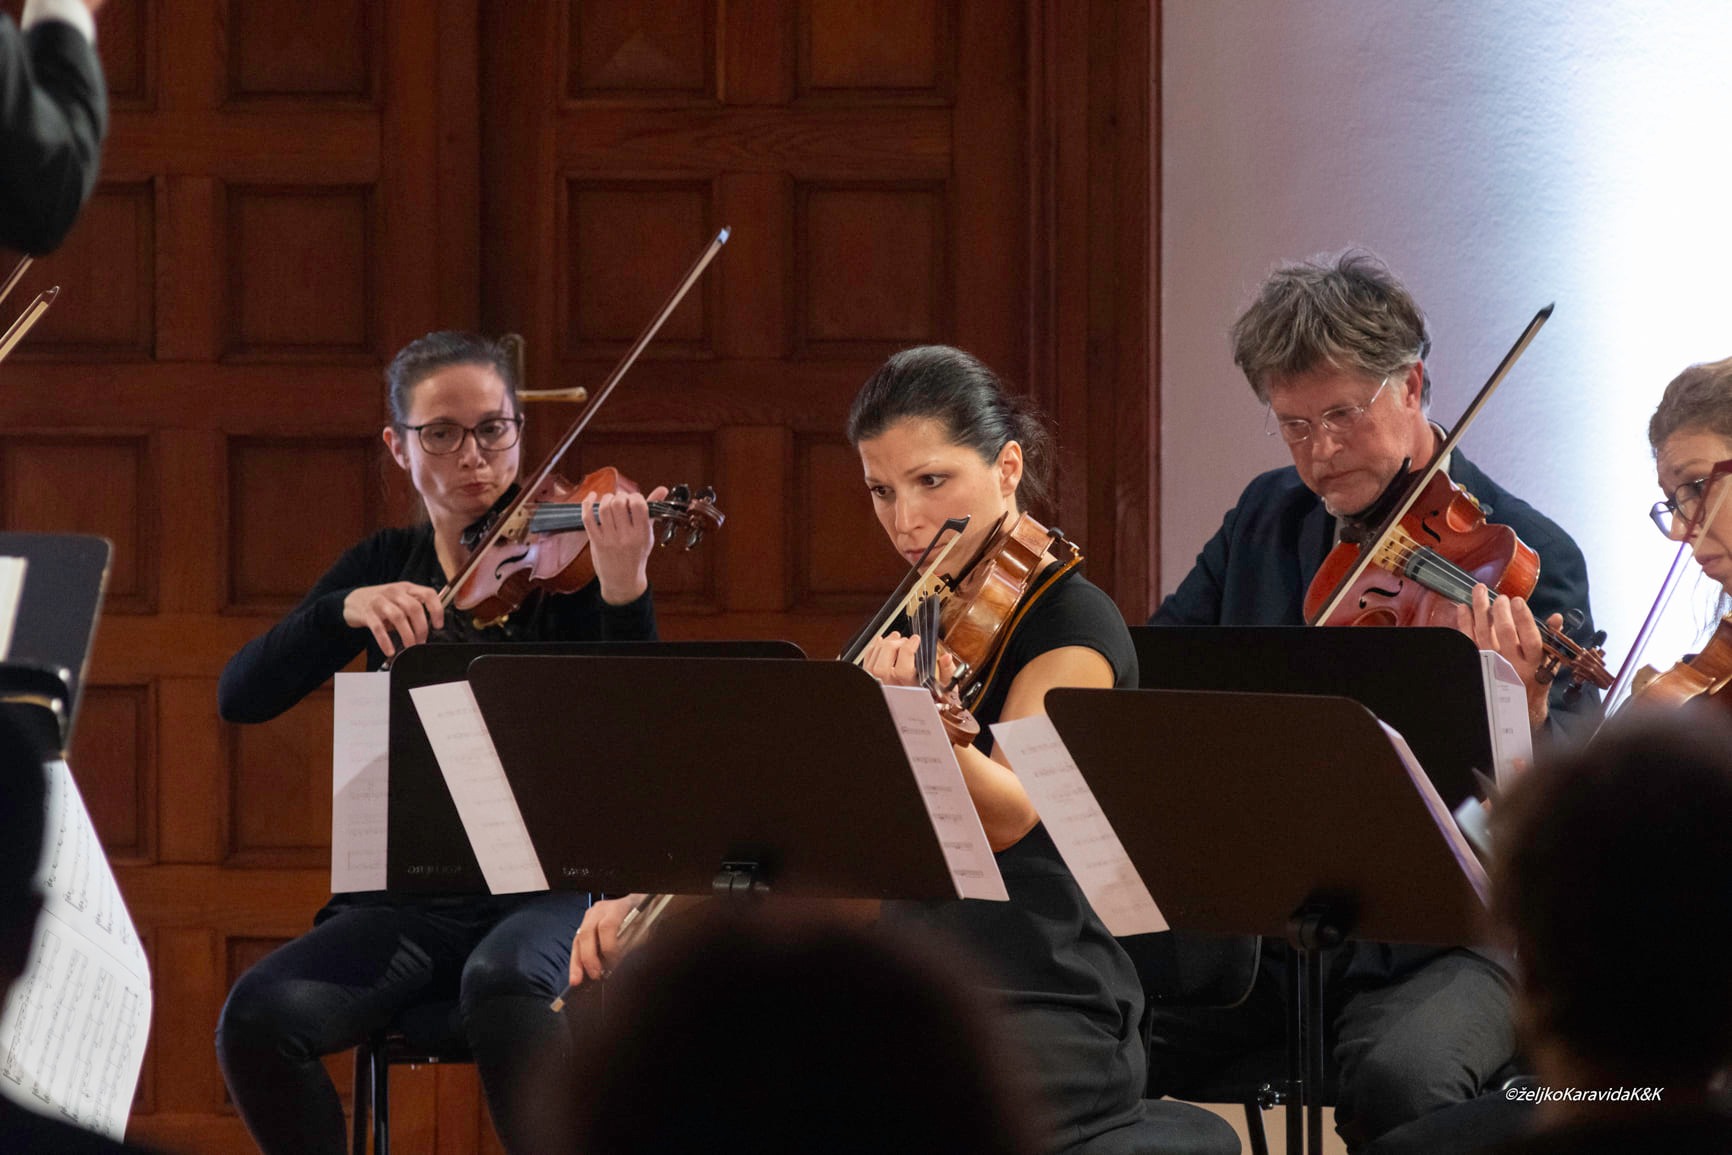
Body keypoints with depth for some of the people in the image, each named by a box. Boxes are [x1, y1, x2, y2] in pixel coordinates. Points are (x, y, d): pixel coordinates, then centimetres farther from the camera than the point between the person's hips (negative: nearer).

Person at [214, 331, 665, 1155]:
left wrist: (623, 588, -32)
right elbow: (241, 696, 0)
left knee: (503, 986, -38)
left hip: (551, 889, -3)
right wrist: (346, 610, -17)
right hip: (408, 899, 3)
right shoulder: (387, 567, 12)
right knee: (259, 1017, -24)